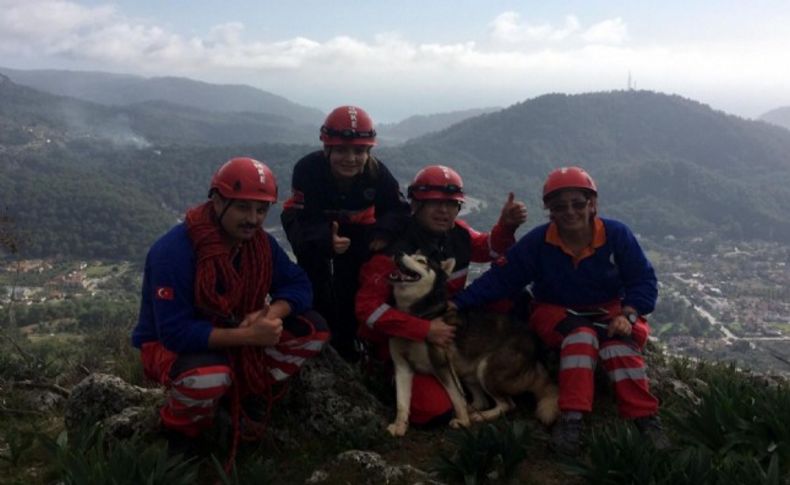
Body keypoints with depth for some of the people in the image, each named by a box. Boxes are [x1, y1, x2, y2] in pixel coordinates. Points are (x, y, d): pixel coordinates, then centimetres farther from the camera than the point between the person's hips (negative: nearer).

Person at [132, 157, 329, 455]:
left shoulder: (260, 243, -9)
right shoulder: (173, 251, -29)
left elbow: (298, 284, -4)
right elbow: (176, 332, -33)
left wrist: (272, 314, -26)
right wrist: (247, 335, -37)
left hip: (236, 336, 6)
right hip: (170, 344, -6)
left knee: (313, 330, -10)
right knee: (209, 377, -41)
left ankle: (242, 395, 6)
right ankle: (179, 430, -5)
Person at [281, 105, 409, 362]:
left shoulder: (377, 172, -28)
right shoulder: (308, 169, -36)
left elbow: (398, 209, -20)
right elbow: (302, 218, -37)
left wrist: (382, 232, -41)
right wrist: (327, 240, -57)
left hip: (355, 227, 2)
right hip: (312, 224, -2)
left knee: (352, 283, -7)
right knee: (315, 277, -17)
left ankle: (347, 341, 12)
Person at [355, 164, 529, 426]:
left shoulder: (457, 234, -4)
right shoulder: (393, 251, -24)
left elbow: (489, 249, 15)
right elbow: (367, 307, -26)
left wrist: (507, 225, -7)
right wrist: (425, 330, -31)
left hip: (447, 330, 7)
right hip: (401, 343, -6)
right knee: (434, 407, -23)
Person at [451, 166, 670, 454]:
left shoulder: (617, 235, -12)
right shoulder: (537, 242, -12)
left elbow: (643, 281, -7)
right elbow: (499, 278, -11)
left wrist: (627, 315, -24)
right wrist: (458, 303, -20)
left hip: (608, 311, 1)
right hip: (556, 314, 0)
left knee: (619, 341, -33)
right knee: (581, 334, -34)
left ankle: (646, 419, -29)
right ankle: (571, 417, -40)